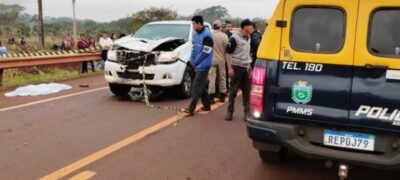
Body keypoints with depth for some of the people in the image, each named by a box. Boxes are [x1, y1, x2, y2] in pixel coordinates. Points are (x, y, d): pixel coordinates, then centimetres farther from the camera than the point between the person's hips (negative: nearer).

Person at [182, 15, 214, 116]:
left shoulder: (207, 35, -15)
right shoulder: (197, 34, 11)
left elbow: (206, 52, -19)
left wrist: (196, 62, -12)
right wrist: (192, 60, 3)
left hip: (203, 66, -9)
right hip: (198, 65, 9)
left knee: (197, 86, -10)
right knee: (203, 86, 15)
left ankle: (191, 109, -9)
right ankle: (207, 106, 26)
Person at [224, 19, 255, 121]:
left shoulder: (247, 38, 12)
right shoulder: (234, 38, -11)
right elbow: (227, 53, -11)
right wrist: (230, 68, -17)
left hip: (246, 68, 7)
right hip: (237, 68, -6)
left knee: (247, 91, 6)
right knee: (233, 91, 0)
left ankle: (247, 112, 11)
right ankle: (230, 112, 10)